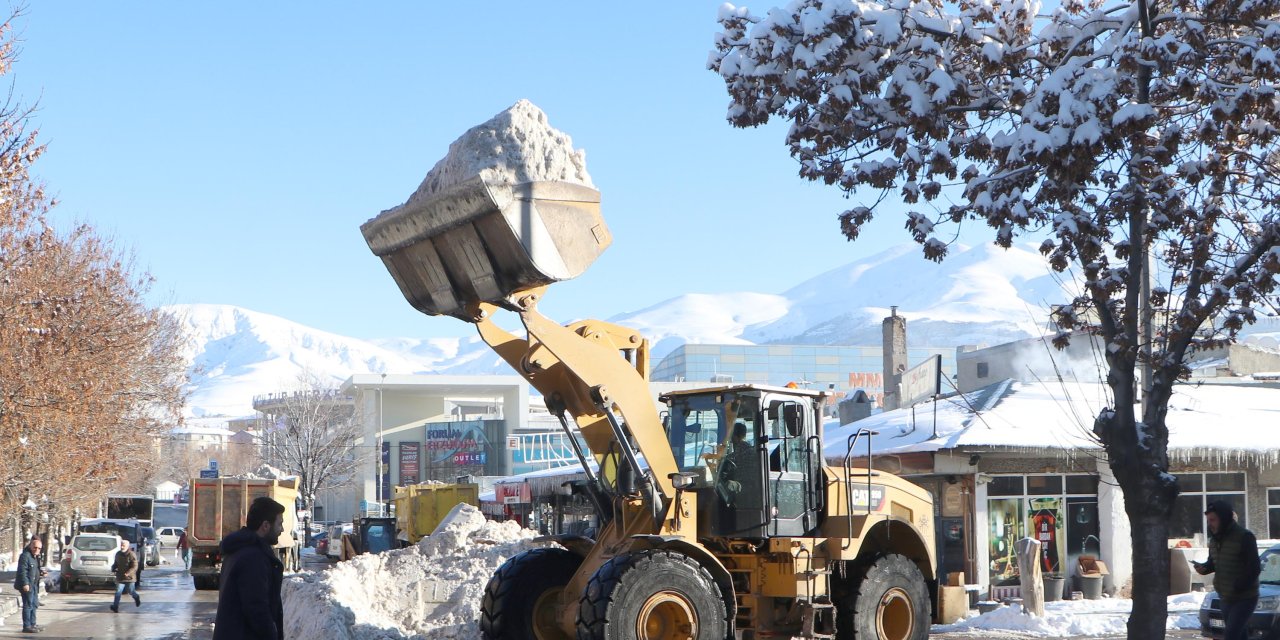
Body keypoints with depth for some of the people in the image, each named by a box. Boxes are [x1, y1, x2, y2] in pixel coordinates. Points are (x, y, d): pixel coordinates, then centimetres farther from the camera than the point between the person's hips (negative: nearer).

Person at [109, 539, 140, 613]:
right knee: (118, 592, -5)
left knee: (131, 591, 12)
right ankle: (115, 607, -6)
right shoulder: (118, 554, 5)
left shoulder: (132, 555, -14)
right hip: (120, 577, 4)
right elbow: (115, 563, 20)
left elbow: (134, 567, -17)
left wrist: (128, 573, -32)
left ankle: (137, 598, 44)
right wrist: (113, 568, -2)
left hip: (129, 577, -4)